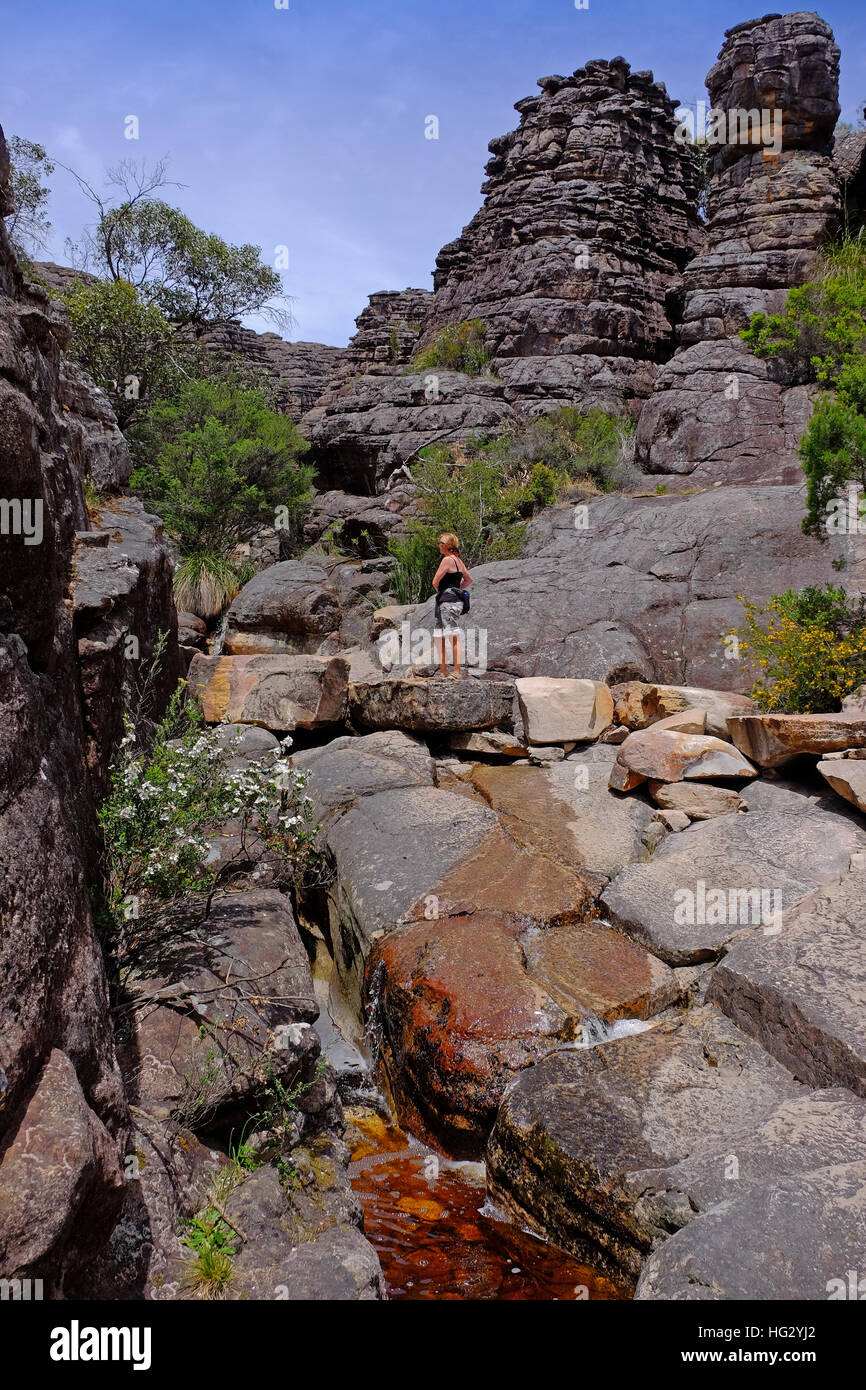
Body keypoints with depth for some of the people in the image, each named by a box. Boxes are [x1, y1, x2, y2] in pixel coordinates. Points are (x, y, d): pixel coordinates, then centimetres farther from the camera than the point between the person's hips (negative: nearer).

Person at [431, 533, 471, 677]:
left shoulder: (447, 560, -10)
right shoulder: (458, 560, 16)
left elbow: (435, 581, -12)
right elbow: (469, 579, 28)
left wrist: (438, 591, 8)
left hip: (448, 602, -9)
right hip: (456, 599, 9)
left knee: (454, 638, -10)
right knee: (438, 639, 12)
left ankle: (457, 672, -11)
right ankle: (443, 672, 14)